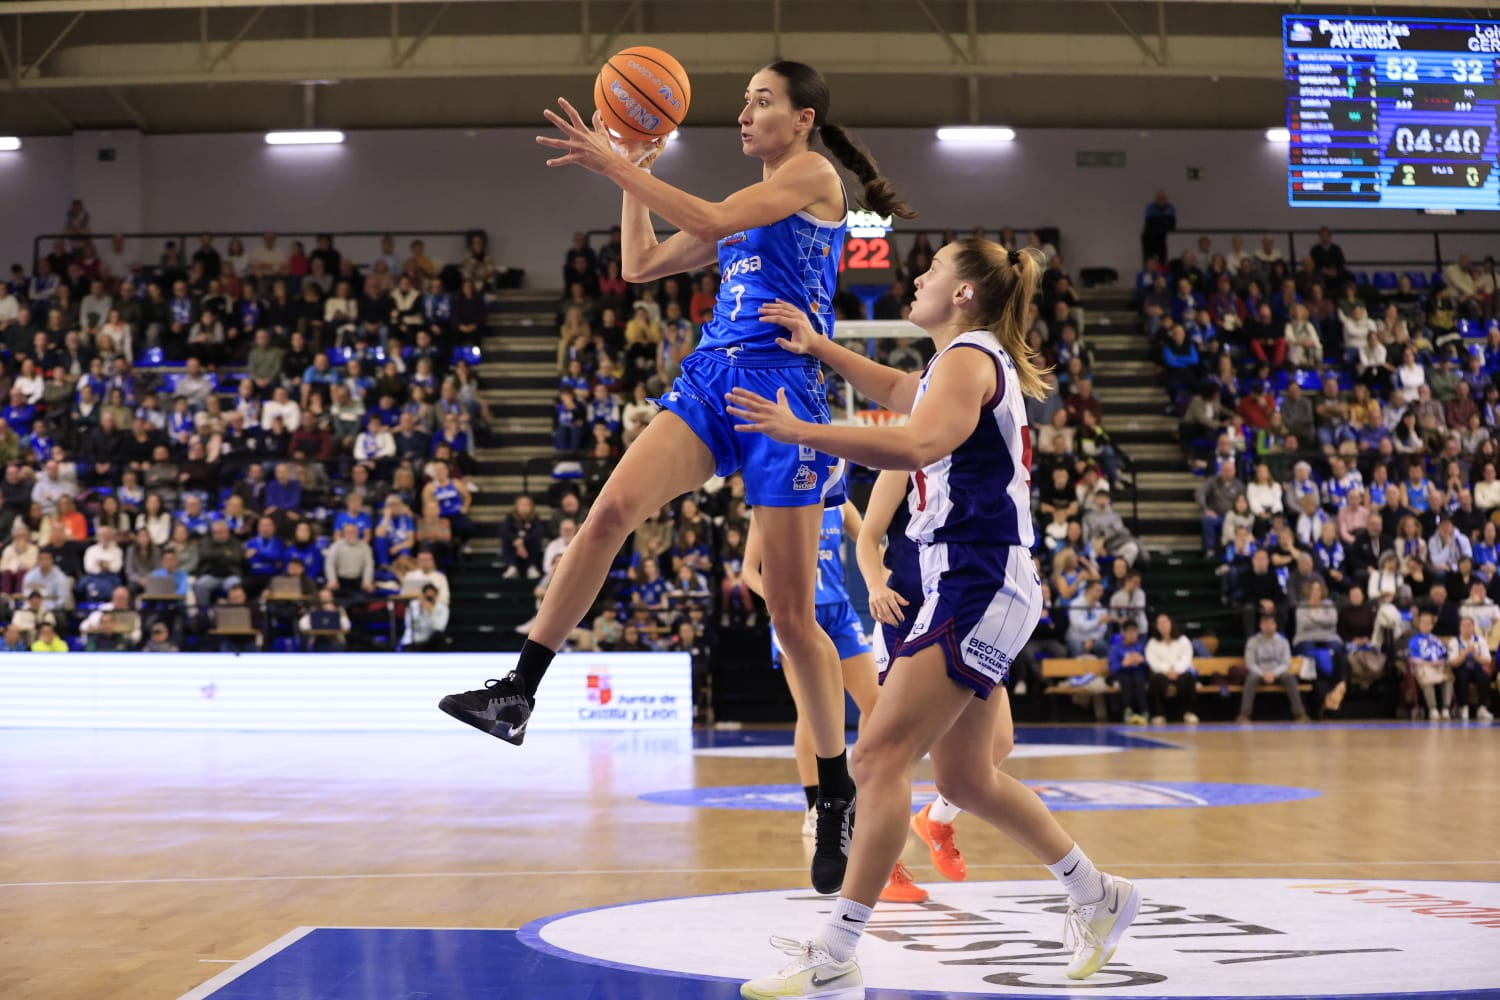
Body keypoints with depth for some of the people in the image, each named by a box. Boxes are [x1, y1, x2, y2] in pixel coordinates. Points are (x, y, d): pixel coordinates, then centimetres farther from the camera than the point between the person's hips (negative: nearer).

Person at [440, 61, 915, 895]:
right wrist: (634, 173, 18)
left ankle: (839, 798, 9)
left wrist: (618, 167, -12)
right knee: (612, 509, -19)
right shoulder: (751, 204, 25)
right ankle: (518, 693, -22)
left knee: (793, 614, -4)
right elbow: (641, 266, 25)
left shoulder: (814, 176, 2)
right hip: (710, 379, 7)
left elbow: (713, 221, -13)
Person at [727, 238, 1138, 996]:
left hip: (980, 587, -11)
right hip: (966, 587, 11)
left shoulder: (969, 357, -9)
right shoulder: (964, 363, 21)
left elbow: (916, 444, -28)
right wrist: (819, 348, 33)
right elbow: (898, 391, 42)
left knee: (881, 756, -16)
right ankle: (1098, 897, 29)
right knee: (964, 776, 16)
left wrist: (800, 432, -31)